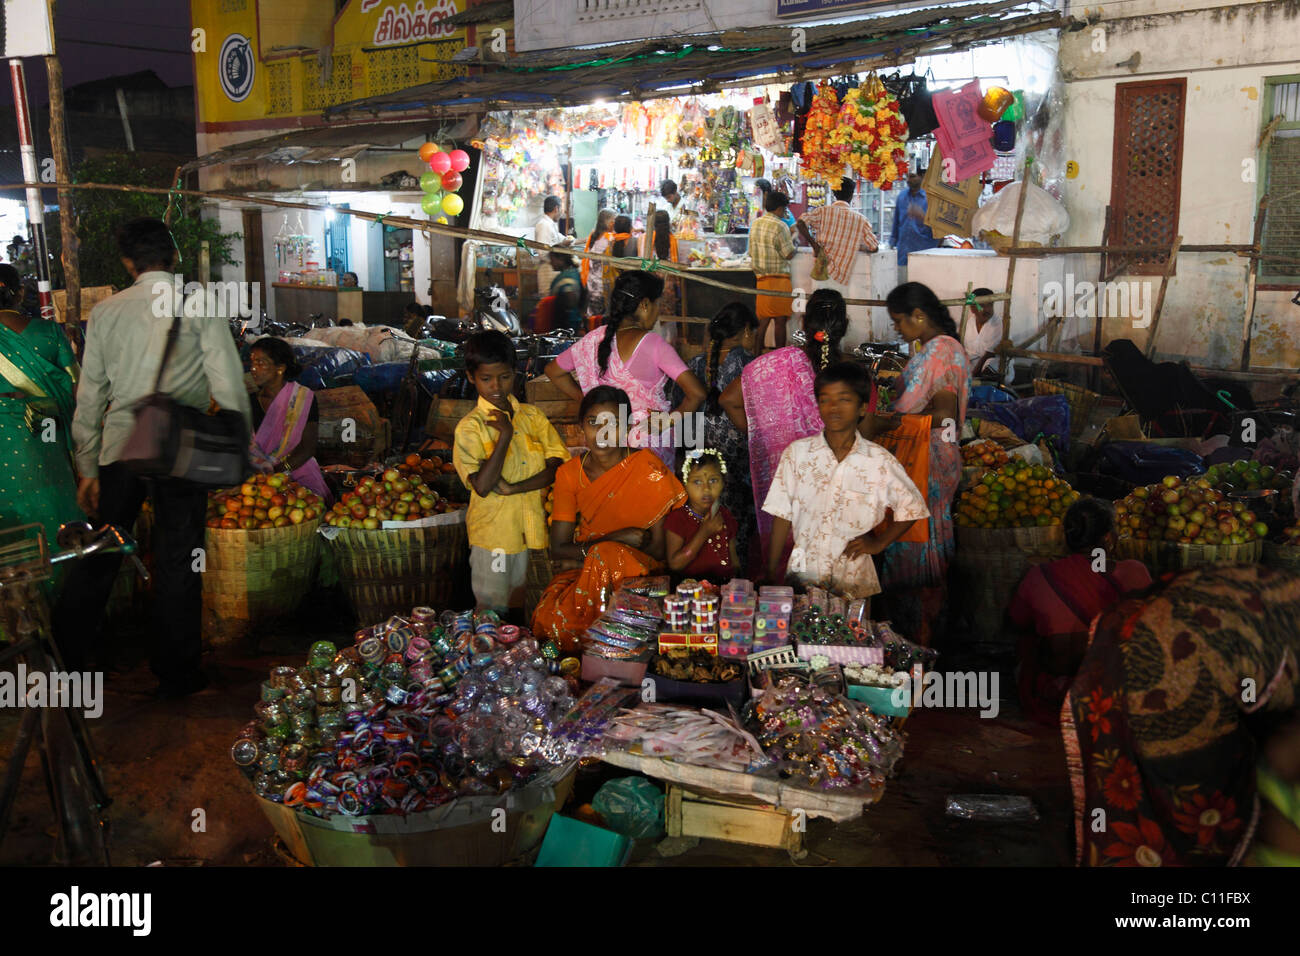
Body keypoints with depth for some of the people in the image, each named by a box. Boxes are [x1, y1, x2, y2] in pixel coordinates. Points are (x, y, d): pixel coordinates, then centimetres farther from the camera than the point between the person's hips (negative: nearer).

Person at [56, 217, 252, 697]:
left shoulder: (106, 311, 9)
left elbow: (90, 396, 11)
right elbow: (228, 384, -7)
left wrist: (88, 468, 16)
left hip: (119, 444, 3)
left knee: (97, 557, 14)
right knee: (178, 562, 6)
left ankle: (63, 659, 22)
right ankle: (175, 673, 16)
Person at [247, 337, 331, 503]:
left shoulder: (303, 397, 0)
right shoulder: (251, 403, 11)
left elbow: (308, 447, -7)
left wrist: (277, 471, -19)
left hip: (299, 474, -2)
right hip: (258, 477, 2)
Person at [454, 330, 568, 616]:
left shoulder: (533, 416, 4)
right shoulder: (470, 426, -8)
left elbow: (558, 466, -4)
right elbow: (482, 485, -19)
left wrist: (512, 488, -16)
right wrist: (505, 434, -21)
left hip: (535, 530, 4)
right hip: (494, 536, -3)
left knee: (528, 610, 15)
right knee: (494, 613, 8)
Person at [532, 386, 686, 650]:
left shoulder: (648, 469, -10)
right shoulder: (569, 473, 0)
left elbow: (659, 549, -10)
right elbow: (558, 550, -3)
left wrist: (585, 555, -13)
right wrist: (616, 538, -18)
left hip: (636, 571, -2)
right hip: (582, 573, 2)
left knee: (607, 557, -36)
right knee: (550, 617, -30)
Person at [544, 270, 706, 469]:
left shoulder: (595, 339, -3)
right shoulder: (654, 344, -17)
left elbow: (553, 371, 11)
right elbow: (697, 393, -24)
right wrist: (671, 419, -8)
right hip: (653, 440, -4)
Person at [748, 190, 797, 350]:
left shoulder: (755, 224, 9)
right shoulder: (779, 226, -14)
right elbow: (789, 254, -13)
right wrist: (793, 241, 7)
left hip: (761, 278, 7)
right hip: (778, 279, -7)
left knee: (762, 321, 9)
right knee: (780, 321, 1)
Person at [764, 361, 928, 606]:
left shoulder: (880, 461, -3)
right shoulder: (797, 453, -2)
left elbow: (912, 508, 11)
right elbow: (782, 514, 1)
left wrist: (879, 543, 2)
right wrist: (772, 568, 0)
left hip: (854, 580, 0)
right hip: (803, 576, 0)